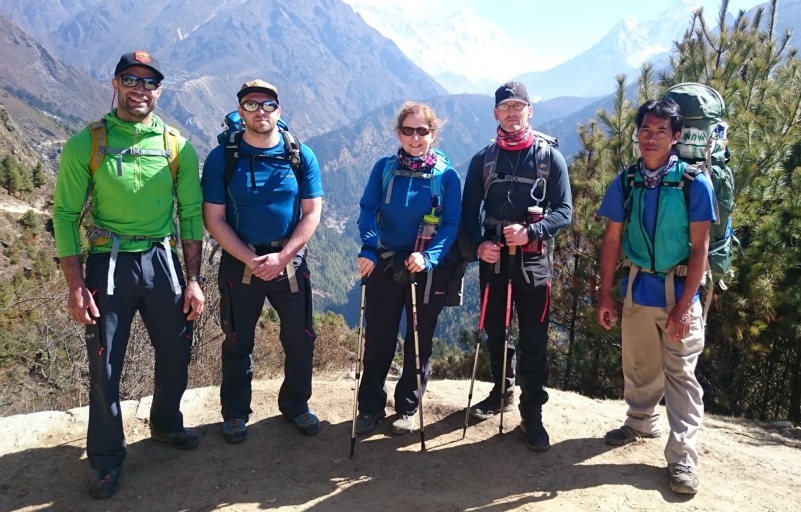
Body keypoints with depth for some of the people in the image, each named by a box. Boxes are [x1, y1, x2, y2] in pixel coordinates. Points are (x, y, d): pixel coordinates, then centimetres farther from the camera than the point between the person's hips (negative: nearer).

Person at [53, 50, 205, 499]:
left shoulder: (178, 147, 2)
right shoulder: (85, 145, -3)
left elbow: (191, 214, 5)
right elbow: (66, 215, -3)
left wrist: (193, 280, 1)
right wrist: (75, 285, -9)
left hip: (162, 260, 2)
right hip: (108, 263, -2)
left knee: (176, 352, 12)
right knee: (105, 364, 4)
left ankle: (166, 423, 39)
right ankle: (107, 457, 23)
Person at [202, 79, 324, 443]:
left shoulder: (301, 155, -3)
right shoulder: (221, 158, -5)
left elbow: (312, 213, -4)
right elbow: (214, 219, -7)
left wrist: (281, 257, -15)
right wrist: (251, 260, -16)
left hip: (290, 260, 1)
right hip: (239, 261, -1)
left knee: (300, 338, 9)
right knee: (237, 342, 11)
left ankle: (296, 405, 30)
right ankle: (235, 413, 29)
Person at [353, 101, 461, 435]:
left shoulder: (447, 175, -6)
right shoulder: (384, 168, -2)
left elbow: (451, 224, -11)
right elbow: (367, 210, -6)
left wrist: (428, 256, -26)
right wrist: (368, 250, -23)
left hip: (427, 270, -1)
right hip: (385, 264, 1)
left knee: (419, 342, 11)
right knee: (378, 340, 6)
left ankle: (408, 408, 28)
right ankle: (370, 408, 22)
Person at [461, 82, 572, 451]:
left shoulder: (550, 157, 0)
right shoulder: (483, 158, 7)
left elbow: (564, 210, -3)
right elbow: (470, 209, 7)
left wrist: (531, 232, -19)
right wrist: (479, 243, -11)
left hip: (533, 261, -3)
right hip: (493, 259, 3)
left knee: (534, 341, 1)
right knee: (495, 332, 15)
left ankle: (532, 413, 13)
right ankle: (503, 391, 36)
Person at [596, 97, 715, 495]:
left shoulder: (694, 183, -11)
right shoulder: (625, 182, -2)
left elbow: (699, 247, -10)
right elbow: (612, 240, 2)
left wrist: (684, 304, -14)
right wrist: (605, 295, 1)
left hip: (678, 291, -3)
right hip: (637, 287, 3)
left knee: (680, 375, 4)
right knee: (638, 366, 18)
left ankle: (682, 456, 14)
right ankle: (641, 422, 40)